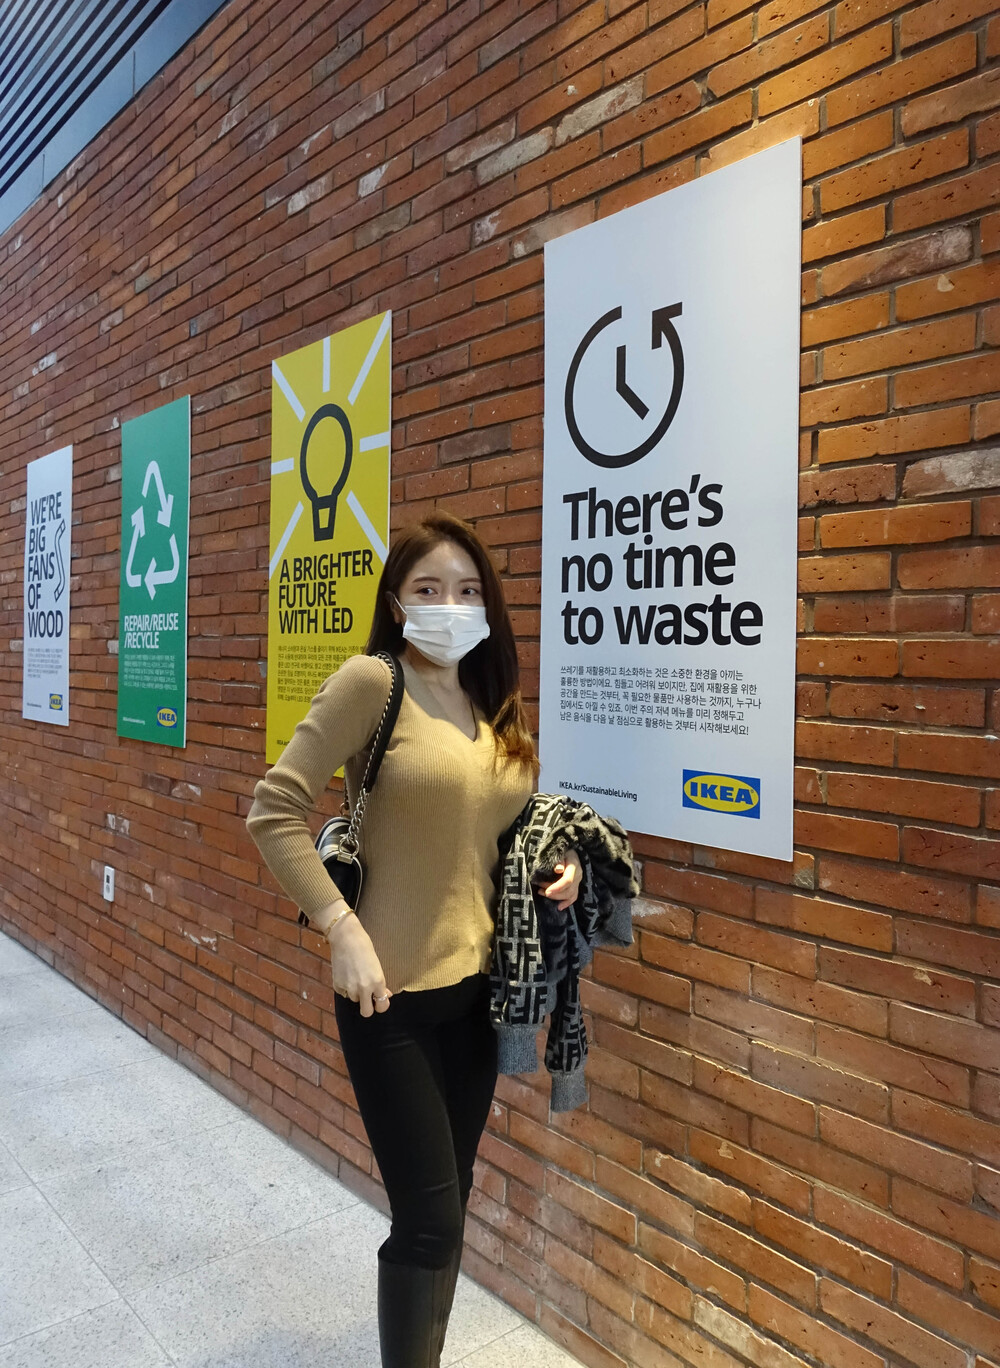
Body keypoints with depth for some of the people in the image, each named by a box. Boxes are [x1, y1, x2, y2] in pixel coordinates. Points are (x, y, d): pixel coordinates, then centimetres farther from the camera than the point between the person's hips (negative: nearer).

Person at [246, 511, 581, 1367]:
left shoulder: (495, 705, 6)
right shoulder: (372, 681, -13)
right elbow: (275, 810, -15)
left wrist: (563, 859, 0)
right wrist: (341, 928, -19)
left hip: (477, 982, 6)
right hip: (391, 990, -6)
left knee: (449, 1203, 19)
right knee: (429, 1216, 3)